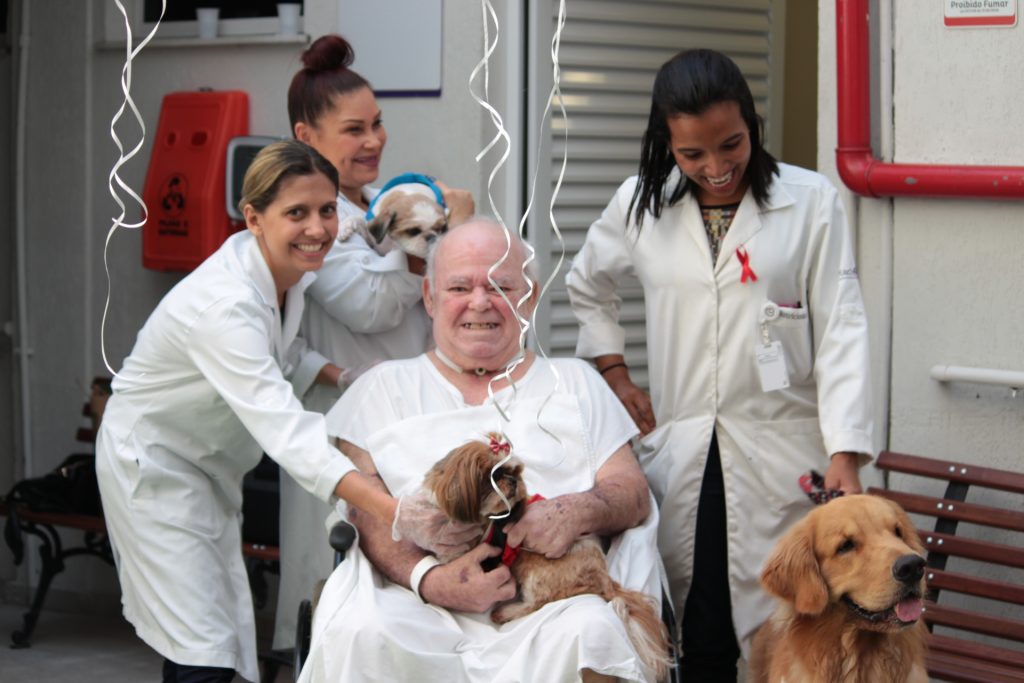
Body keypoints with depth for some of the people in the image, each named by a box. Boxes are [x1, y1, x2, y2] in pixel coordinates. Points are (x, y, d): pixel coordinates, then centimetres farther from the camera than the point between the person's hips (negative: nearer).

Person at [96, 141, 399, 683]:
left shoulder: (288, 269, -8)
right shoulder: (225, 305, -35)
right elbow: (283, 427, -46)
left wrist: (344, 375, -9)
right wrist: (390, 510, -57)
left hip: (211, 467, 8)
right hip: (154, 468, -8)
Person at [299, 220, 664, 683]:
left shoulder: (575, 382, 23)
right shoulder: (385, 388, 19)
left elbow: (634, 493, 12)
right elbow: (363, 509, 5)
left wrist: (576, 511, -13)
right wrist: (428, 578, -15)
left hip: (550, 604, 0)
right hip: (421, 604, 0)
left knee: (590, 632, -35)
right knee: (358, 632, -33)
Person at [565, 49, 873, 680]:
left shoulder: (812, 203, -3)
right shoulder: (641, 204, 6)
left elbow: (841, 330, -6)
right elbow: (587, 285, 25)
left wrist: (844, 455, -14)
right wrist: (615, 374, 14)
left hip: (783, 458, -2)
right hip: (679, 452, 2)